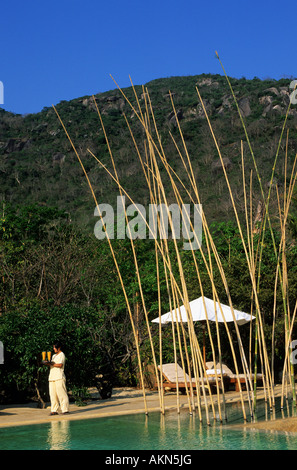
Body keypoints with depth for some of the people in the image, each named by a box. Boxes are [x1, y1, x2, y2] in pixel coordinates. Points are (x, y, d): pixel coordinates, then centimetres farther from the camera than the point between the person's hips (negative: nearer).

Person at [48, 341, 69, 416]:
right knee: (53, 394, 2)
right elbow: (51, 364, 20)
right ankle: (54, 410, 4)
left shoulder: (62, 355, 1)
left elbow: (60, 365, -11)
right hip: (52, 377, 7)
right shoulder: (54, 356, 25)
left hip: (59, 377, -7)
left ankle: (65, 409, -8)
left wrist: (51, 364, -12)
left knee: (61, 393, -9)